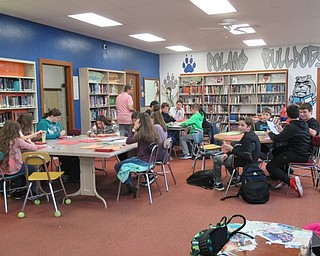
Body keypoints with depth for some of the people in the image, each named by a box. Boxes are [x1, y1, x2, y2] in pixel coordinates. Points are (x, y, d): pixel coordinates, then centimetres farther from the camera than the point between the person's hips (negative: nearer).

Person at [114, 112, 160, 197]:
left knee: (117, 166, 2)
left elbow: (128, 141, -12)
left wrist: (134, 128, -9)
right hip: (150, 160, 9)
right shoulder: (153, 133, 2)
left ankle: (130, 186, -4)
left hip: (144, 161, -9)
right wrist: (135, 130, 8)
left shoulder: (142, 134, -21)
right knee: (125, 163, 28)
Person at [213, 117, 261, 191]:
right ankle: (237, 178, 29)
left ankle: (218, 184, 7)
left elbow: (246, 156, -32)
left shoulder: (248, 138, -28)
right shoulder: (251, 134, 4)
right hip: (249, 159, 10)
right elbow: (241, 148, 11)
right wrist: (227, 153, 0)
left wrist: (232, 150, -34)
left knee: (216, 159, -1)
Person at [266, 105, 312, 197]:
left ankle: (291, 181, -21)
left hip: (298, 155, -9)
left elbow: (277, 139, -17)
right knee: (277, 152, 29)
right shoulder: (304, 125, 10)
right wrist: (283, 131, 31)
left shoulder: (291, 126, -18)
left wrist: (270, 133, 2)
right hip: (305, 154, 10)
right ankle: (281, 177, 23)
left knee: (270, 166, -6)